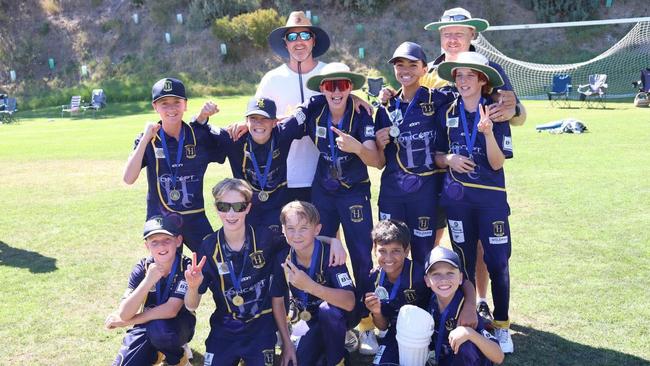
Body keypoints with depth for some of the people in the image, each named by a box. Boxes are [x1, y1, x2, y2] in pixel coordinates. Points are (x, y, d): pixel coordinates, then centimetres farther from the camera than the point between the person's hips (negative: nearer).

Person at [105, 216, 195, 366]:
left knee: (158, 328, -35)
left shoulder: (186, 266, -21)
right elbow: (124, 314, -22)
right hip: (146, 325, 3)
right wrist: (148, 281, -37)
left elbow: (171, 310, -29)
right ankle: (153, 354, 15)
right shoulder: (143, 268, -14)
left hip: (178, 326, -3)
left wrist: (126, 322, -19)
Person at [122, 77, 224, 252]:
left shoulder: (200, 136, -2)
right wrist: (146, 139, -18)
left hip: (195, 218, 1)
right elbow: (128, 179, -14)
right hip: (160, 221, -1)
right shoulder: (148, 140, -4)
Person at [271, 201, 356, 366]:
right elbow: (277, 300, -3)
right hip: (307, 321, 4)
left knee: (327, 309, -35)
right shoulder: (283, 259, -14)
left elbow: (349, 302, -37)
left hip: (335, 317, -4)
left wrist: (309, 286, -47)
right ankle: (323, 345, 17)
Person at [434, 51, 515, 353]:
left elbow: (497, 163, -10)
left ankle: (501, 325, 16)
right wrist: (449, 159, -12)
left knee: (497, 263, 0)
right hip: (457, 196, 2)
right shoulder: (446, 114, 3)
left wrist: (488, 133, -26)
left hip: (491, 197, -2)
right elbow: (436, 155, 10)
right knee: (464, 262, 10)